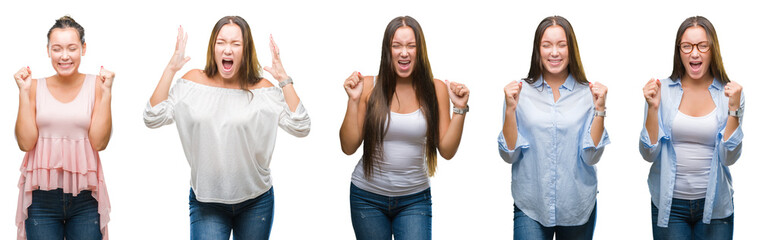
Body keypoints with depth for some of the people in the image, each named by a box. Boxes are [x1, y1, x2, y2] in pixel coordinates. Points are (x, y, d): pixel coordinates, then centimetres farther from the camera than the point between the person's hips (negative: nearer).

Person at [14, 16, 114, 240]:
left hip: (85, 197, 0)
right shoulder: (36, 87, 3)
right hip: (41, 196, 0)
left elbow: (99, 142, -7)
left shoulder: (95, 85, 1)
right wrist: (24, 92, -6)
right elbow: (26, 142, -4)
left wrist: (106, 92, -9)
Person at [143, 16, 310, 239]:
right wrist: (170, 69, -10)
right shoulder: (194, 81, 0)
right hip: (206, 202, 0)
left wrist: (283, 79, -15)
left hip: (256, 202, 1)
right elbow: (153, 119, -6)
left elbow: (301, 128, -11)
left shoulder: (262, 89, -3)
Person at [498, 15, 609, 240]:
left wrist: (599, 110, -13)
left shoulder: (587, 93, 0)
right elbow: (509, 155, -3)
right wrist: (510, 109, -14)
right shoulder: (520, 92, 0)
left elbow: (591, 157, -5)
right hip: (530, 207, -1)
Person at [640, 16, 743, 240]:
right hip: (669, 203, 0)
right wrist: (653, 108, -16)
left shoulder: (728, 93, -2)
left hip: (714, 204, 1)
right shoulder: (663, 91, -3)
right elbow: (649, 154, -6)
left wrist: (734, 110, -17)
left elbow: (729, 158, -8)